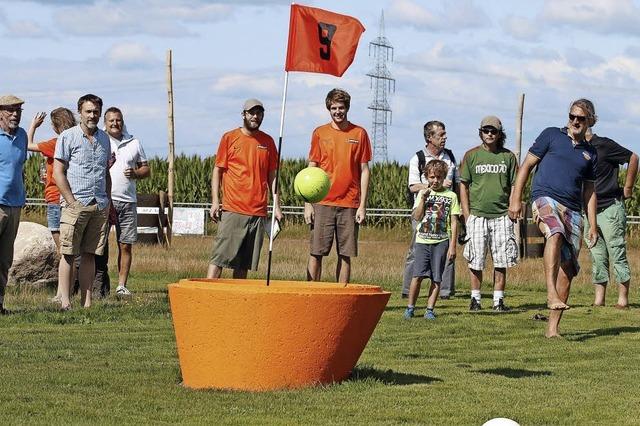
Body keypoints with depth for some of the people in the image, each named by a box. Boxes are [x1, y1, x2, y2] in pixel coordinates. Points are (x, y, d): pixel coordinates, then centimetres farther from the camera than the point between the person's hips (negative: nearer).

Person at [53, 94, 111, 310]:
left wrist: (108, 201, 16)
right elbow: (58, 172, -5)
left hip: (100, 206, 5)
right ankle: (65, 302, -6)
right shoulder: (68, 137, -1)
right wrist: (72, 201, -11)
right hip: (76, 204, -5)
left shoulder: (104, 138, 16)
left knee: (90, 255, 5)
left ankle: (86, 302, 6)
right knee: (68, 253, -5)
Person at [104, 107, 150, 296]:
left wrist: (135, 173, -3)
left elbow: (146, 169, 18)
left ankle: (122, 285, 6)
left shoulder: (134, 143, 15)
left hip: (127, 201, 3)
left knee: (125, 245, 1)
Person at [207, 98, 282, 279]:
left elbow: (272, 175, 16)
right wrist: (215, 201, -6)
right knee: (219, 257, -10)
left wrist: (276, 206, 9)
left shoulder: (268, 142, 12)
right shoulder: (230, 138, 3)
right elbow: (217, 170, 3)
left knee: (244, 264, 5)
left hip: (258, 212, 3)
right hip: (232, 210, -3)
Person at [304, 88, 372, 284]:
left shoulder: (359, 134, 6)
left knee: (345, 255, 2)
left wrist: (362, 205, 0)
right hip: (322, 203, 0)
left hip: (349, 204, 0)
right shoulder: (319, 133, 6)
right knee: (316, 253, -3)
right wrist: (308, 204, 1)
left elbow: (364, 171, 6)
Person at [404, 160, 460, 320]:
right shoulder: (422, 194, 10)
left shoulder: (451, 196, 6)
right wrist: (423, 199, -9)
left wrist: (452, 246, -1)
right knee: (418, 275, -9)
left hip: (441, 242, 0)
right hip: (422, 240, 0)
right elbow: (417, 217, 1)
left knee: (436, 278, -2)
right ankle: (410, 307, 1)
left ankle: (430, 309, 5)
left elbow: (454, 223, 5)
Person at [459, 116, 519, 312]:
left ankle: (498, 300, 7)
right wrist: (466, 215, -1)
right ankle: (475, 299, 10)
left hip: (501, 216, 1)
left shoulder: (508, 157, 6)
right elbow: (463, 186, 6)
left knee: (501, 261, 1)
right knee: (475, 260, 1)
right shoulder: (471, 155, 5)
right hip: (477, 215, -1)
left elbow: (514, 186, 10)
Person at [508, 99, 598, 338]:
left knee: (567, 270, -1)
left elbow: (589, 191, 25)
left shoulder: (590, 153, 20)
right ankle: (551, 293, -48)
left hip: (572, 210, 5)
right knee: (555, 233, -38)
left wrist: (593, 225, 17)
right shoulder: (552, 136, 9)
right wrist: (516, 199, -2)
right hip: (545, 199, -5)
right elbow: (527, 166, 7)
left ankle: (552, 327, 3)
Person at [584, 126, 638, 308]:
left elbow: (633, 158, -7)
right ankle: (599, 300, 9)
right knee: (597, 259, 7)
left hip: (610, 210, -7)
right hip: (590, 212, 7)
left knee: (617, 256, -4)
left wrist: (628, 188, -4)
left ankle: (623, 300, -2)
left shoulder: (603, 145, -10)